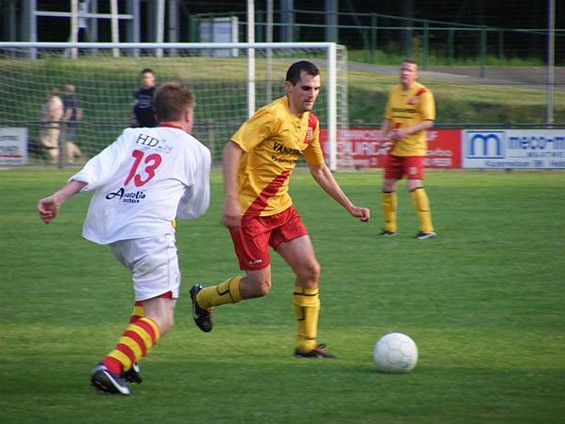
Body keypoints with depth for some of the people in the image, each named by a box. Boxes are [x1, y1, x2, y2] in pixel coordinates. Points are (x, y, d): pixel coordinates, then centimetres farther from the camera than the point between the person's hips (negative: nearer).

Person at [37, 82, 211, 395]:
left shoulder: (133, 135, 17)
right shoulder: (196, 151, 12)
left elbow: (98, 168, 1)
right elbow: (196, 207, 23)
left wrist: (58, 198, -7)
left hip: (110, 228, 6)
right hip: (150, 232, -6)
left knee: (150, 294, 30)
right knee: (160, 318, -6)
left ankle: (127, 361, 20)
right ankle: (111, 366, -29)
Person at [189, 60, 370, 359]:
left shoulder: (310, 123, 8)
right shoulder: (273, 116, -19)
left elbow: (319, 170, 22)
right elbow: (232, 149, -25)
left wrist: (349, 206, 21)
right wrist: (231, 199, -33)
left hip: (280, 207, 8)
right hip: (249, 210, -8)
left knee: (310, 270, -2)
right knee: (259, 286, -5)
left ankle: (306, 344, 9)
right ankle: (202, 298, 22)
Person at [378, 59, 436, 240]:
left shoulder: (422, 93, -8)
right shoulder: (394, 92, 12)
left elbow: (428, 122, -12)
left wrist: (406, 131, -22)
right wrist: (383, 135, 1)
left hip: (413, 148, -7)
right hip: (395, 148, 7)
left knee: (415, 186, -16)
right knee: (388, 186, 7)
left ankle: (427, 228, -12)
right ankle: (389, 227, 20)